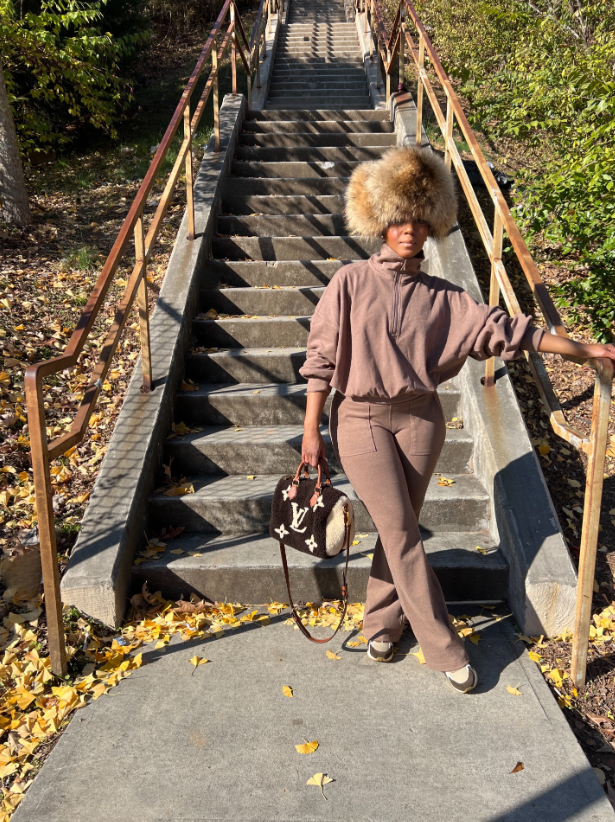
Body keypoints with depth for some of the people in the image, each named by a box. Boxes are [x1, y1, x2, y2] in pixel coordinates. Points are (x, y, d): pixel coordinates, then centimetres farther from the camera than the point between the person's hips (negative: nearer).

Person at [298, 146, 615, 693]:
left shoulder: (442, 297, 4)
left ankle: (382, 623, 31)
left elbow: (503, 330, 1)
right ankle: (444, 648, 10)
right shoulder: (351, 283, -2)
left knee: (400, 527, 9)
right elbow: (321, 357, -2)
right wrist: (312, 431, -4)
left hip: (419, 419, 3)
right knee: (400, 530, -2)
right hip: (361, 420, -2)